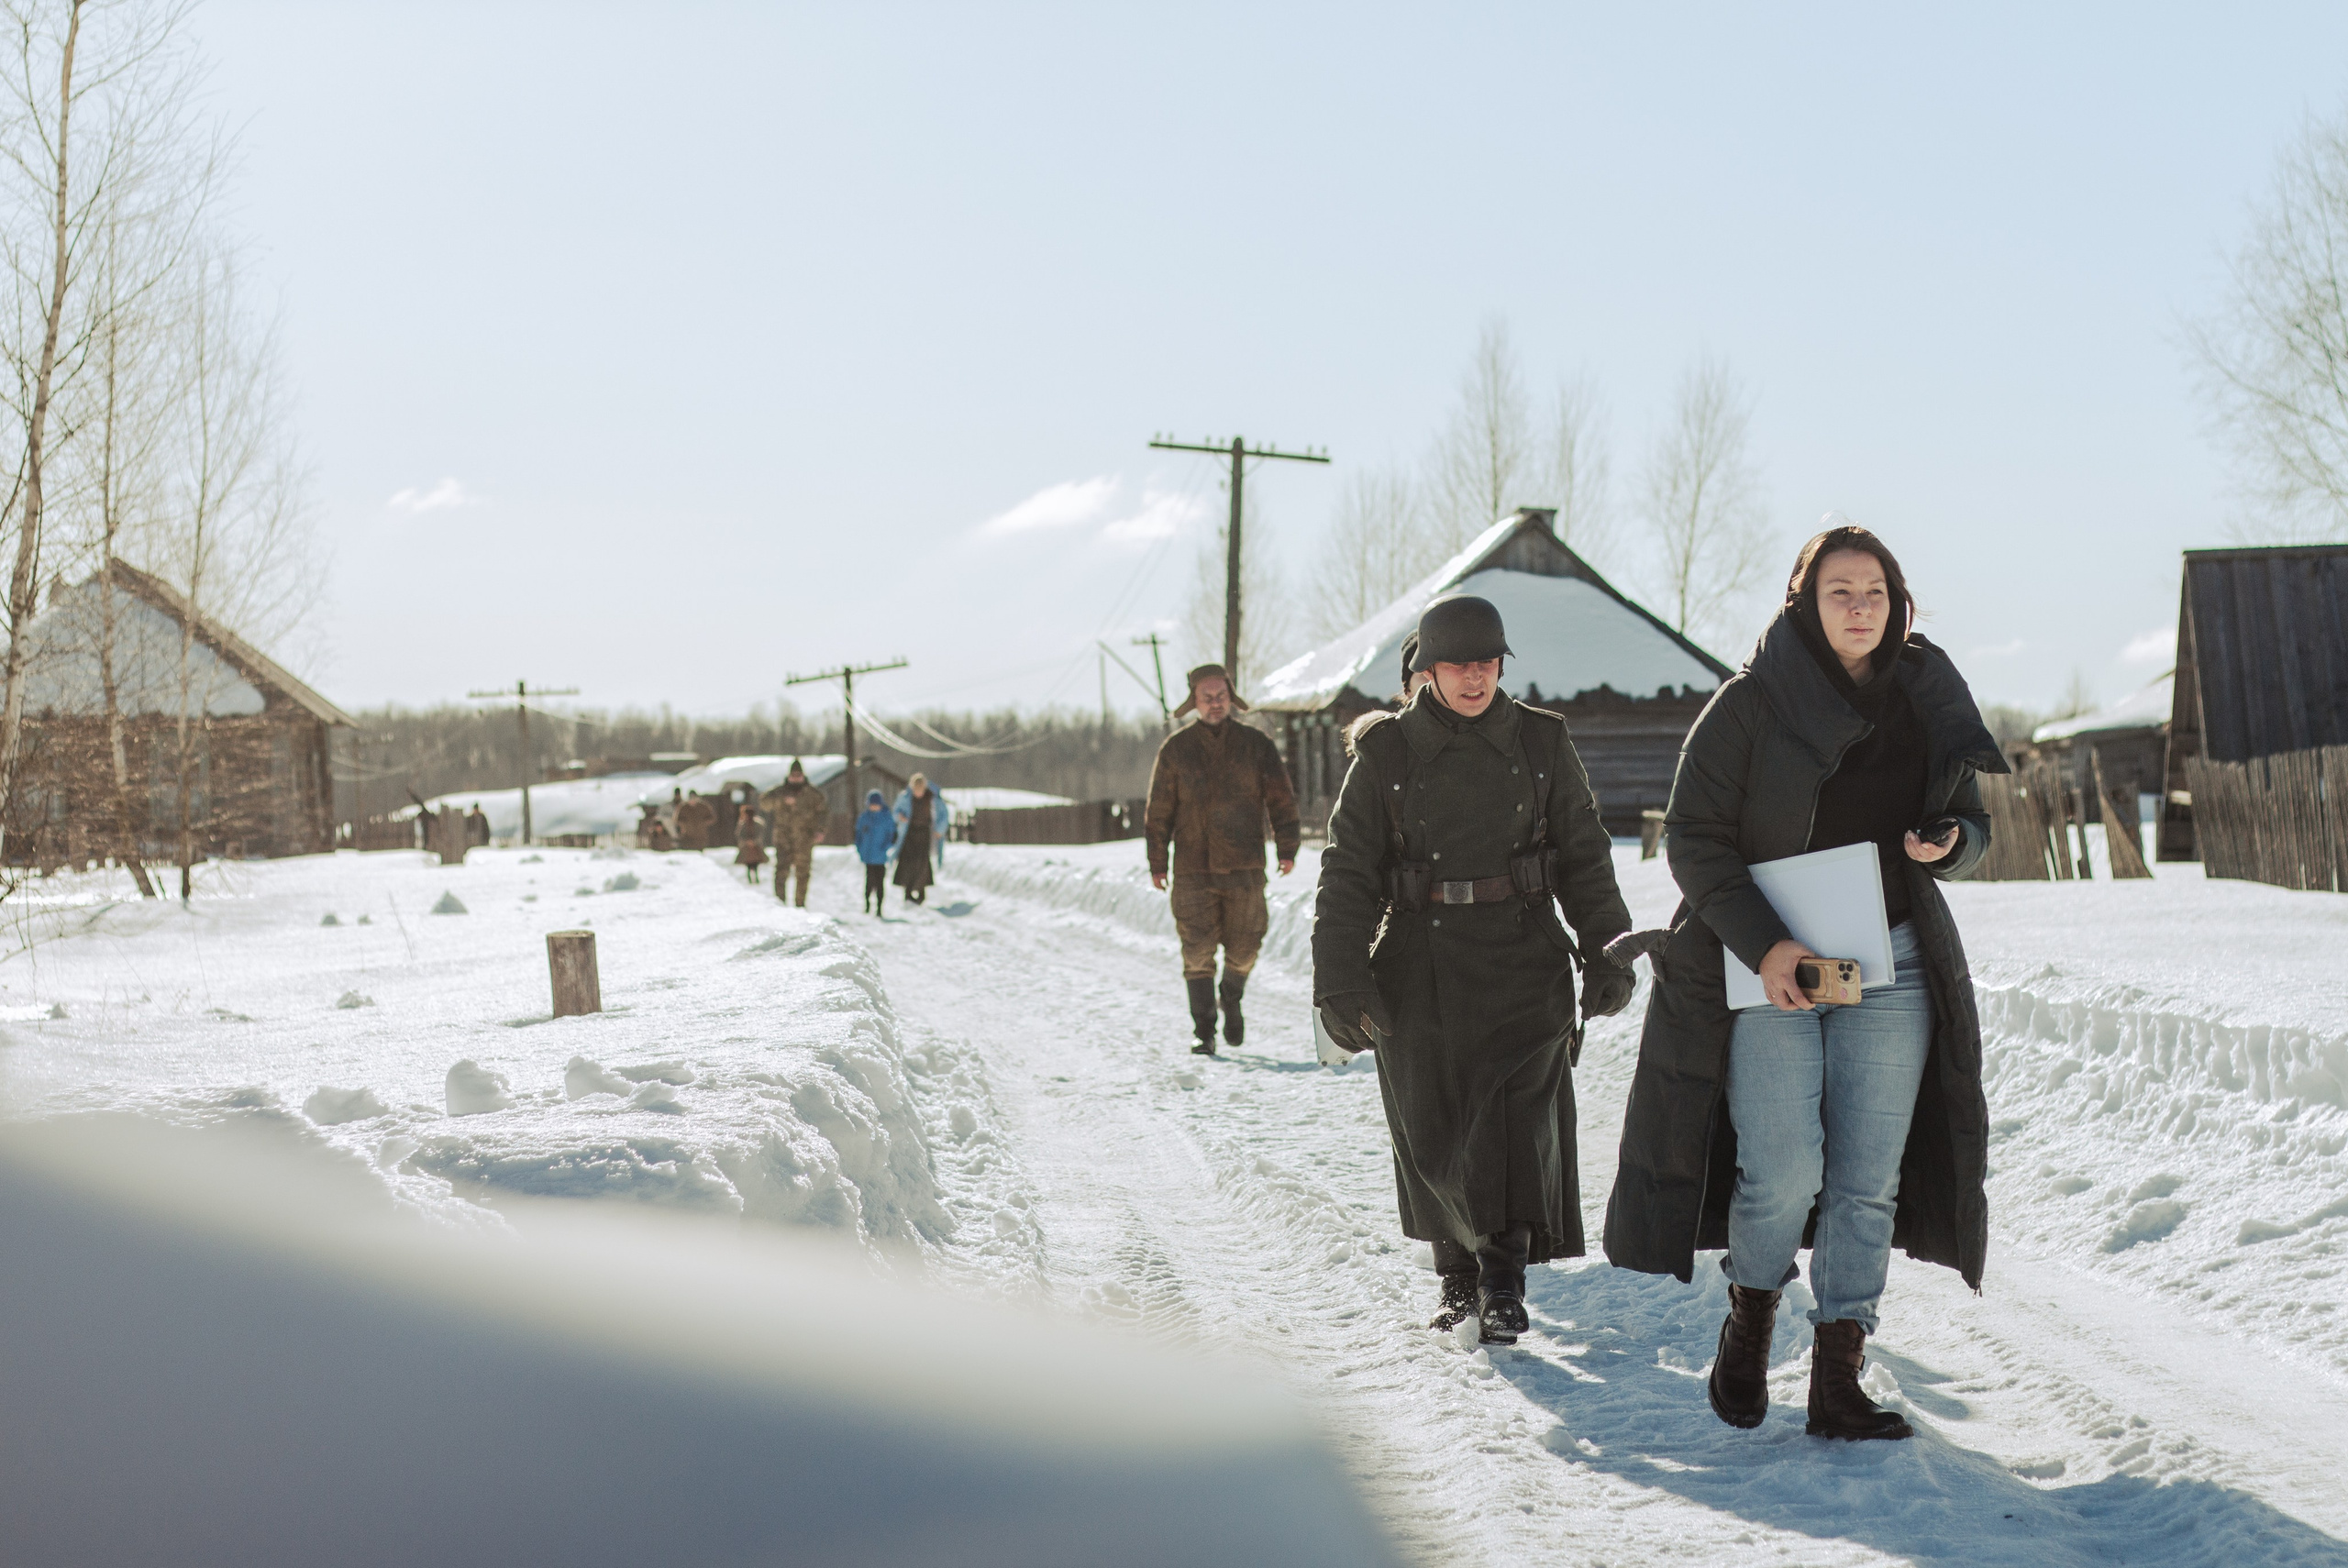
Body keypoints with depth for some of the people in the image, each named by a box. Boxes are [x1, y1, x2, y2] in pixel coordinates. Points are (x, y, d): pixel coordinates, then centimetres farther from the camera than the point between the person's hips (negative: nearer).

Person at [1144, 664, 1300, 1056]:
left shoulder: (1256, 744, 5)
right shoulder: (1175, 749, 4)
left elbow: (1281, 798, 5)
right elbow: (1159, 810, 8)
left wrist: (1286, 848, -4)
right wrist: (1157, 863, 6)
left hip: (1245, 866, 1)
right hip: (1193, 869, 0)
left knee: (1243, 949, 5)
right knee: (1198, 952, -4)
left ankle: (1231, 997, 36)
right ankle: (1203, 1032, 5)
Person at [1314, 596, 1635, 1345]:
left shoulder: (1541, 742, 5)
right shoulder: (1386, 751, 2)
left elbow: (1584, 855, 12)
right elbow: (1349, 874, 2)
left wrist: (1607, 953, 9)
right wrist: (1342, 981, -4)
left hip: (1521, 954, 0)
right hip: (1420, 961, 1)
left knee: (1516, 1108, -15)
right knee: (1431, 1127, 5)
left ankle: (1504, 1272, -10)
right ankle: (1457, 1271, 24)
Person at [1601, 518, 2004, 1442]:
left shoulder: (1926, 700, 8)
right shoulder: (1750, 704, -5)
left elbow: (1973, 821, 18)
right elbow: (1693, 835, -7)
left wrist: (1950, 843, -8)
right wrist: (1762, 944, -17)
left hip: (1891, 970, 4)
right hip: (1766, 967, -3)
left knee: (1868, 1181, 0)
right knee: (1782, 1173, -11)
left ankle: (1837, 1382, 8)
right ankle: (1748, 1324, 17)